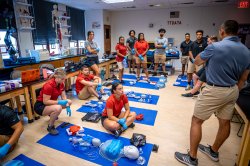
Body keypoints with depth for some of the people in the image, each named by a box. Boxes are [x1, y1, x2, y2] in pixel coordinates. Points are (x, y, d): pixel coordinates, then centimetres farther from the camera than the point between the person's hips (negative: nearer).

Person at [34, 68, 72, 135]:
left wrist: (67, 107, -12)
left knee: (69, 102, 5)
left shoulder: (61, 84, -5)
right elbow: (45, 101, -27)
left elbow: (64, 96, 0)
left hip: (51, 103, 8)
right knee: (58, 108, -36)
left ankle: (52, 114, 21)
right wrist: (59, 102, -31)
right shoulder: (49, 85, -29)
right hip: (40, 105, -8)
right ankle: (50, 127, -10)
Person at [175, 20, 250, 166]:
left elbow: (197, 62, 0)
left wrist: (208, 49, 14)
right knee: (225, 123, 18)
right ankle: (214, 151, 40)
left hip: (215, 91, -7)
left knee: (196, 121, 4)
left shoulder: (215, 47, -16)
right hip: (233, 91, 8)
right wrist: (233, 92, 21)